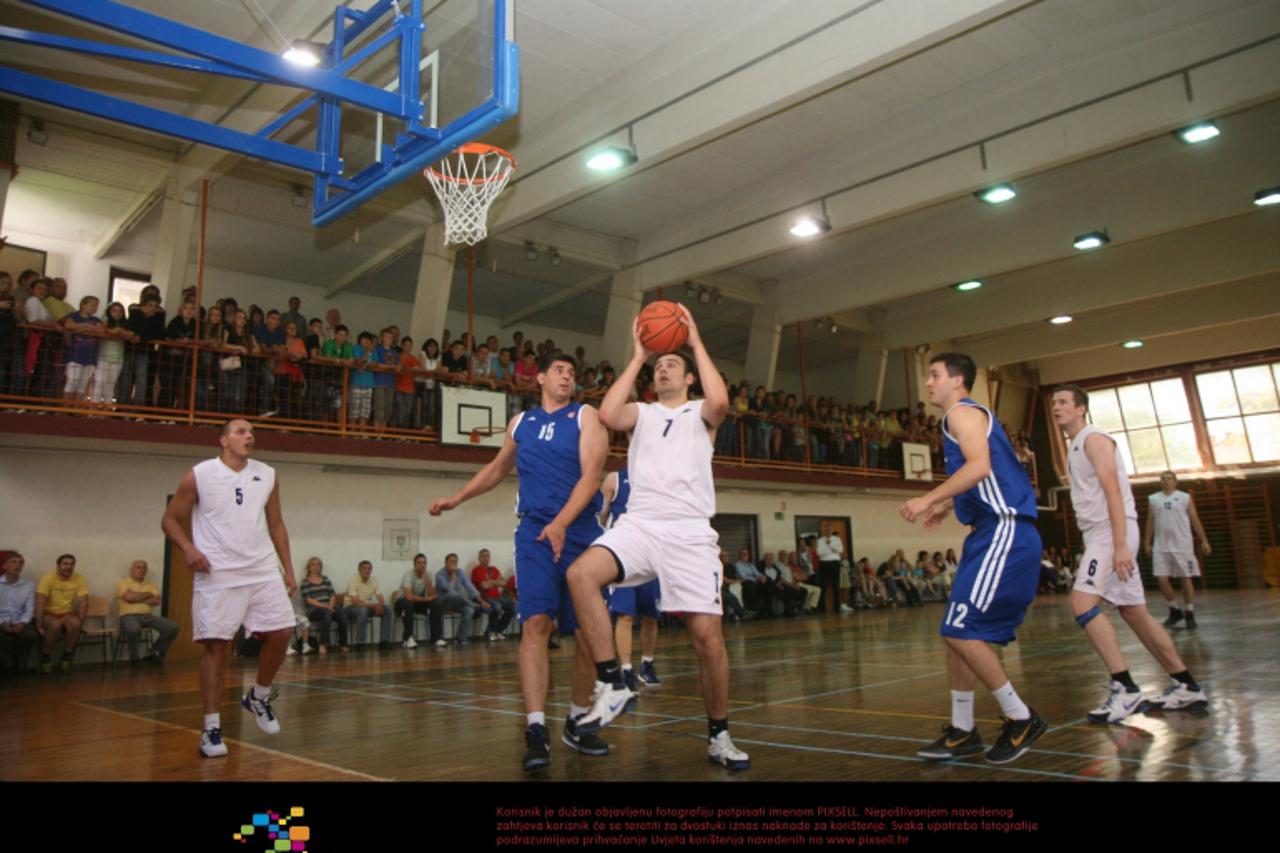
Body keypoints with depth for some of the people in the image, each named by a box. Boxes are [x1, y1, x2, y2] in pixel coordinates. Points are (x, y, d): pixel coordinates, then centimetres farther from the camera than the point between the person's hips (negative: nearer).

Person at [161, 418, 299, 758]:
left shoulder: (267, 476, 7)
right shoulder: (199, 475, -4)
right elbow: (170, 519, 3)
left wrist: (289, 570, 9)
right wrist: (188, 548, -17)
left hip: (263, 572, 4)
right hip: (218, 576, -4)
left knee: (281, 632, -1)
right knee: (215, 646, -3)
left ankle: (258, 697, 24)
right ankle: (211, 727, 7)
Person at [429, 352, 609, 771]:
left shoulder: (586, 416, 2)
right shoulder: (520, 422, 14)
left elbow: (590, 475, -11)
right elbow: (498, 468, 31)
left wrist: (561, 522, -24)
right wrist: (457, 498, 29)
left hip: (580, 530, -1)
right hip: (534, 531, 1)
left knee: (587, 630, 4)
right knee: (535, 623, -14)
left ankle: (577, 722, 21)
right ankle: (536, 730, -14)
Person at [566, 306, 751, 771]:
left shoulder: (699, 413, 14)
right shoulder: (642, 412, 20)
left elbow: (720, 402, -12)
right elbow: (608, 415, -3)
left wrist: (696, 341, -1)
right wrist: (637, 356, 6)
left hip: (690, 532, -2)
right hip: (639, 524, 2)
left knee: (707, 635, -6)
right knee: (581, 574, -26)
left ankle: (719, 735, 16)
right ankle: (612, 684, -15)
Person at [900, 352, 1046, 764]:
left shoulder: (962, 412, -8)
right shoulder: (969, 416, 23)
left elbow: (979, 466, -24)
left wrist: (930, 498, -21)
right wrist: (947, 507, 30)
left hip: (1003, 532, -11)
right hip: (994, 533, 11)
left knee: (961, 630, -12)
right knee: (959, 632, 10)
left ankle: (1021, 719, 2)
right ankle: (961, 731, 17)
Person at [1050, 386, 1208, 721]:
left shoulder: (1094, 439, -9)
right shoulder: (1075, 447, 20)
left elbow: (1114, 491, -19)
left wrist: (1120, 545, -26)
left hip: (1113, 532, -10)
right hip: (1099, 534, 10)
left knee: (1082, 602, -20)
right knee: (1135, 613, 12)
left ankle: (1125, 690, -17)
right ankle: (1187, 687, 21)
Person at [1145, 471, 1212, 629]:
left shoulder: (1185, 498, 5)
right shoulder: (1153, 499, 10)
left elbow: (1195, 520, 4)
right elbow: (1150, 522, 13)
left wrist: (1204, 541, -1)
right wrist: (1147, 543, 8)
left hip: (1182, 545, -2)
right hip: (1161, 546, 2)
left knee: (1186, 578, 0)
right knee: (1161, 578, -5)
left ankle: (1189, 614, 11)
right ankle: (1175, 610, 13)